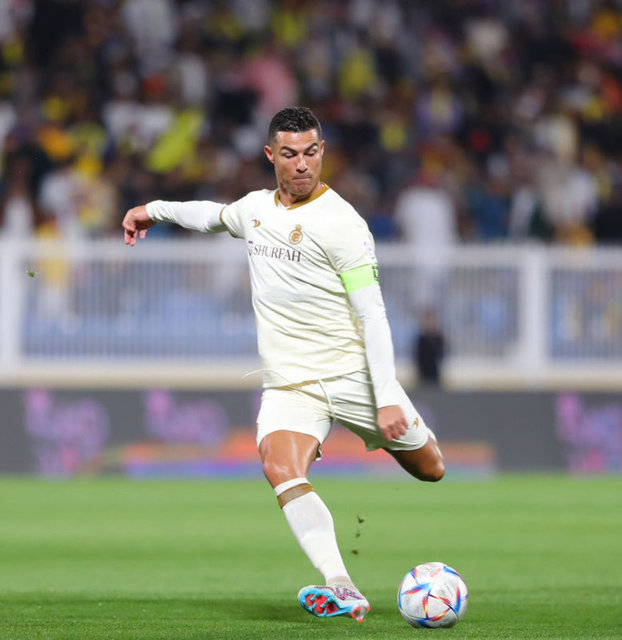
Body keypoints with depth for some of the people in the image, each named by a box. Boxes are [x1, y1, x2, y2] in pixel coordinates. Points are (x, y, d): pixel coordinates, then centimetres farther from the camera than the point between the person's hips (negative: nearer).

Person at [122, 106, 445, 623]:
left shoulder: (341, 222, -11)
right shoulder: (256, 207, 8)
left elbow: (373, 315, -14)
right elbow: (215, 216, 36)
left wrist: (388, 399, -21)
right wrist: (156, 209, 43)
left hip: (353, 373, -3)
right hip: (289, 382, 3)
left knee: (430, 470, 5)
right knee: (281, 469, -26)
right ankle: (342, 591, -34)